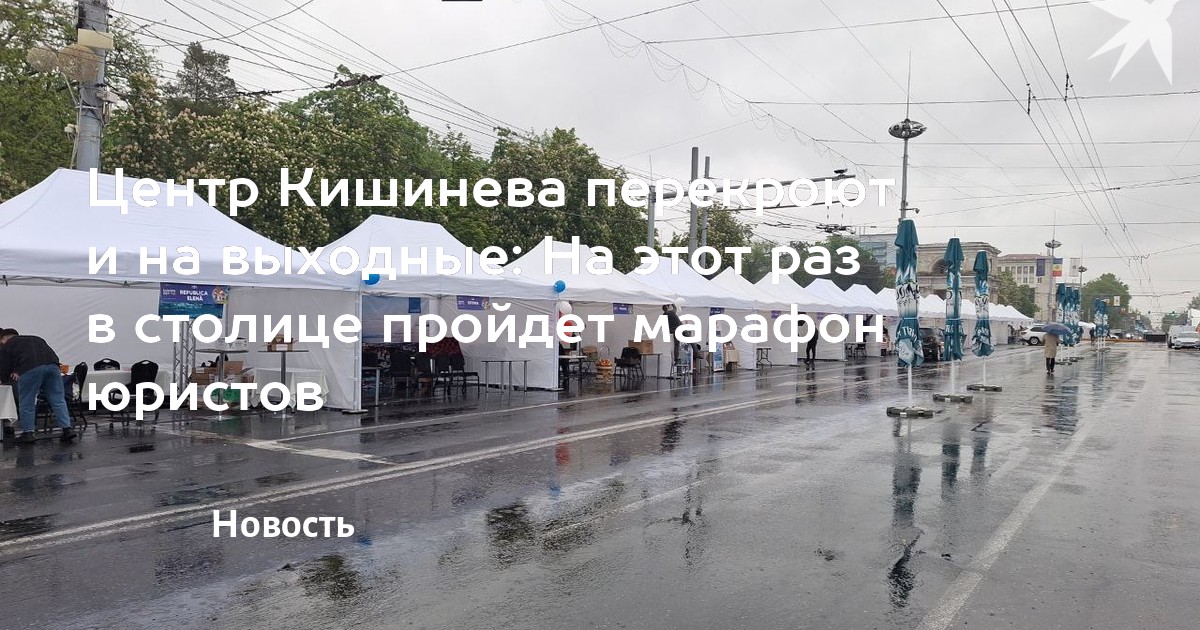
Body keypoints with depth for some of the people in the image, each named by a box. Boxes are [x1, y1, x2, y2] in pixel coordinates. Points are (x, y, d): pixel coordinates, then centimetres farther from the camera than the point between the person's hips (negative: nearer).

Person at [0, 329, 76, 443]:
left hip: (30, 369, -4)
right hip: (52, 364, 5)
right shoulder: (36, 339, 36)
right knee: (58, 400, 8)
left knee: (26, 402, 9)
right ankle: (68, 429, 4)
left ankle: (27, 433, 13)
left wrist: (15, 373, 39)